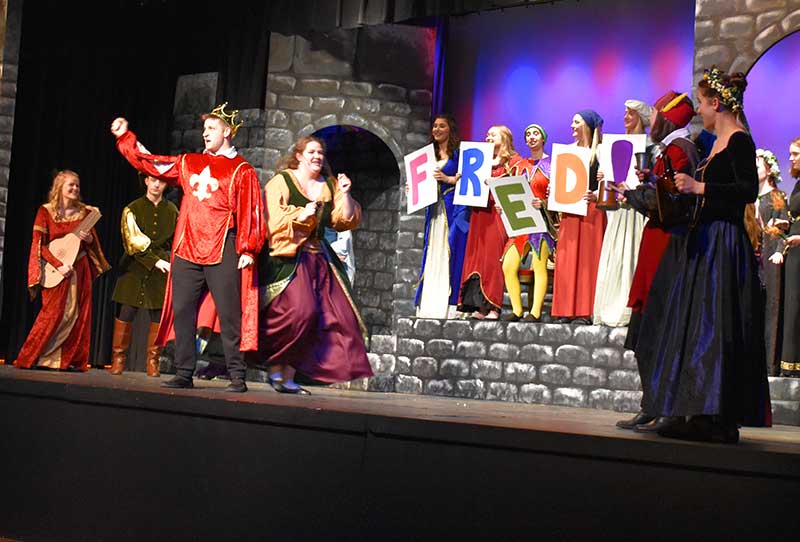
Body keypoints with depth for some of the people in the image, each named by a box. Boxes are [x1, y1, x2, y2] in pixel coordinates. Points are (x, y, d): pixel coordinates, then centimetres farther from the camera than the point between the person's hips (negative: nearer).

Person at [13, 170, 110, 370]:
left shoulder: (85, 212, 7)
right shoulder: (45, 212, -3)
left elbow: (94, 245, 14)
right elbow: (39, 245, -7)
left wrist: (89, 239, -10)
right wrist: (58, 265, -18)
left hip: (80, 270, 4)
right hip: (55, 270, -4)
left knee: (78, 315, 1)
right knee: (53, 313, -9)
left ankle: (70, 360, 7)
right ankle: (31, 359, 2)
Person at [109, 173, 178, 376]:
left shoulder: (171, 211, 9)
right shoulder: (133, 209, 3)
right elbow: (133, 243, -5)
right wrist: (155, 261, -13)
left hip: (162, 269, 1)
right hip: (135, 267, -1)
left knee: (159, 315, -2)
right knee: (126, 313, -4)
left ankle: (153, 362, 6)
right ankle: (118, 359, 6)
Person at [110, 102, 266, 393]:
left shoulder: (241, 170, 1)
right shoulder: (188, 163, 17)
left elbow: (251, 212, -5)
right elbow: (149, 162, 22)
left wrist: (248, 250, -12)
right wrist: (125, 137, 18)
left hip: (223, 253, -5)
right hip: (187, 251, 6)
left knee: (229, 313, -6)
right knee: (182, 311, 4)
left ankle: (237, 376, -1)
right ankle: (184, 373, 12)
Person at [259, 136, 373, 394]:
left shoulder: (329, 186, 18)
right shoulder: (281, 182, 2)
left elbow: (345, 222, 13)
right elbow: (271, 218, -8)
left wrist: (345, 195, 0)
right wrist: (299, 215, -19)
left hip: (318, 260, 6)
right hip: (288, 259, -6)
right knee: (299, 311, -23)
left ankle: (289, 376, 1)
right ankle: (275, 369, -7)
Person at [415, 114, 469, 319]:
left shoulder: (458, 152, 0)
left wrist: (448, 179, -16)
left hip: (454, 207, -6)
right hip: (434, 208, 6)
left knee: (450, 252, -9)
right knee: (432, 253, 4)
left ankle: (449, 305, -9)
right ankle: (430, 305, 7)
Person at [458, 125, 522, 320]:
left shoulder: (513, 160, 2)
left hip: (498, 213, -7)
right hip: (480, 213, 7)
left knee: (493, 257, -9)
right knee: (478, 258, 1)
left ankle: (493, 306, -8)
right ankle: (480, 305, 2)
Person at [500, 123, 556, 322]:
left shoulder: (552, 163, 3)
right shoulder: (520, 165, 19)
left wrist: (542, 203, -18)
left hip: (542, 219, -6)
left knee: (539, 266, -10)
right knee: (508, 266, -4)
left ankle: (535, 312, -9)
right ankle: (516, 310, 3)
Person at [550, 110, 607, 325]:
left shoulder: (600, 152, -3)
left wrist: (595, 196, -23)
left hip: (591, 212, -6)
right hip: (569, 212, 6)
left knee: (587, 259, -6)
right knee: (567, 261, 3)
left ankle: (585, 312, -4)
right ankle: (568, 310, 6)